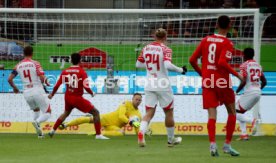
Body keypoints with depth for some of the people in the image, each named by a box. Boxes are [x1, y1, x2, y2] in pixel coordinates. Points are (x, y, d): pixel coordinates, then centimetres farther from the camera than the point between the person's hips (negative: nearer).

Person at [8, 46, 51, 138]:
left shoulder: (18, 66, 6)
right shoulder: (35, 64, -6)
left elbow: (9, 79, 5)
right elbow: (42, 78, -15)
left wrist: (14, 88, 24)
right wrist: (46, 83, 7)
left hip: (26, 93, 4)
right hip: (38, 91, -4)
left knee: (36, 110, 29)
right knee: (47, 113, 4)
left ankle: (39, 133, 17)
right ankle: (37, 122, -28)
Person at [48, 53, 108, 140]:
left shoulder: (65, 71, 0)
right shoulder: (82, 72, -13)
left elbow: (57, 85, 3)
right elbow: (86, 87, -21)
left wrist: (52, 94, 20)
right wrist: (92, 93, -1)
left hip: (67, 97, 6)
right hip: (77, 98, -6)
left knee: (66, 113, 35)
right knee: (95, 112, 1)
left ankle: (53, 131, 39)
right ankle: (98, 135, -8)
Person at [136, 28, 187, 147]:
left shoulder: (146, 48, 6)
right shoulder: (165, 49, -9)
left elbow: (138, 64, 13)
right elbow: (167, 65, -25)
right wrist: (180, 70, -11)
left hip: (149, 84, 4)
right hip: (163, 85, -4)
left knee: (149, 112, 3)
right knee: (168, 112, 13)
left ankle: (141, 131, -26)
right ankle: (171, 140, 24)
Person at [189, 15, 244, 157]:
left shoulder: (206, 40, 7)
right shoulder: (227, 43, -8)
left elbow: (192, 60, 6)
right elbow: (222, 63, -22)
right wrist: (237, 74, -12)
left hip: (207, 81, 4)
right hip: (222, 82, -4)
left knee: (212, 115, -1)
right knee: (232, 112, 13)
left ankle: (212, 144, -19)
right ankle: (227, 145, 9)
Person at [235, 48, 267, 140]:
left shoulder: (244, 66, -8)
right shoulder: (258, 66, 14)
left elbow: (244, 82, -17)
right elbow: (264, 82, 15)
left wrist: (236, 91, -3)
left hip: (249, 92, -8)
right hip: (258, 93, 8)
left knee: (236, 113, 1)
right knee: (240, 112, 21)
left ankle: (252, 121, -24)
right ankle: (244, 134, 10)